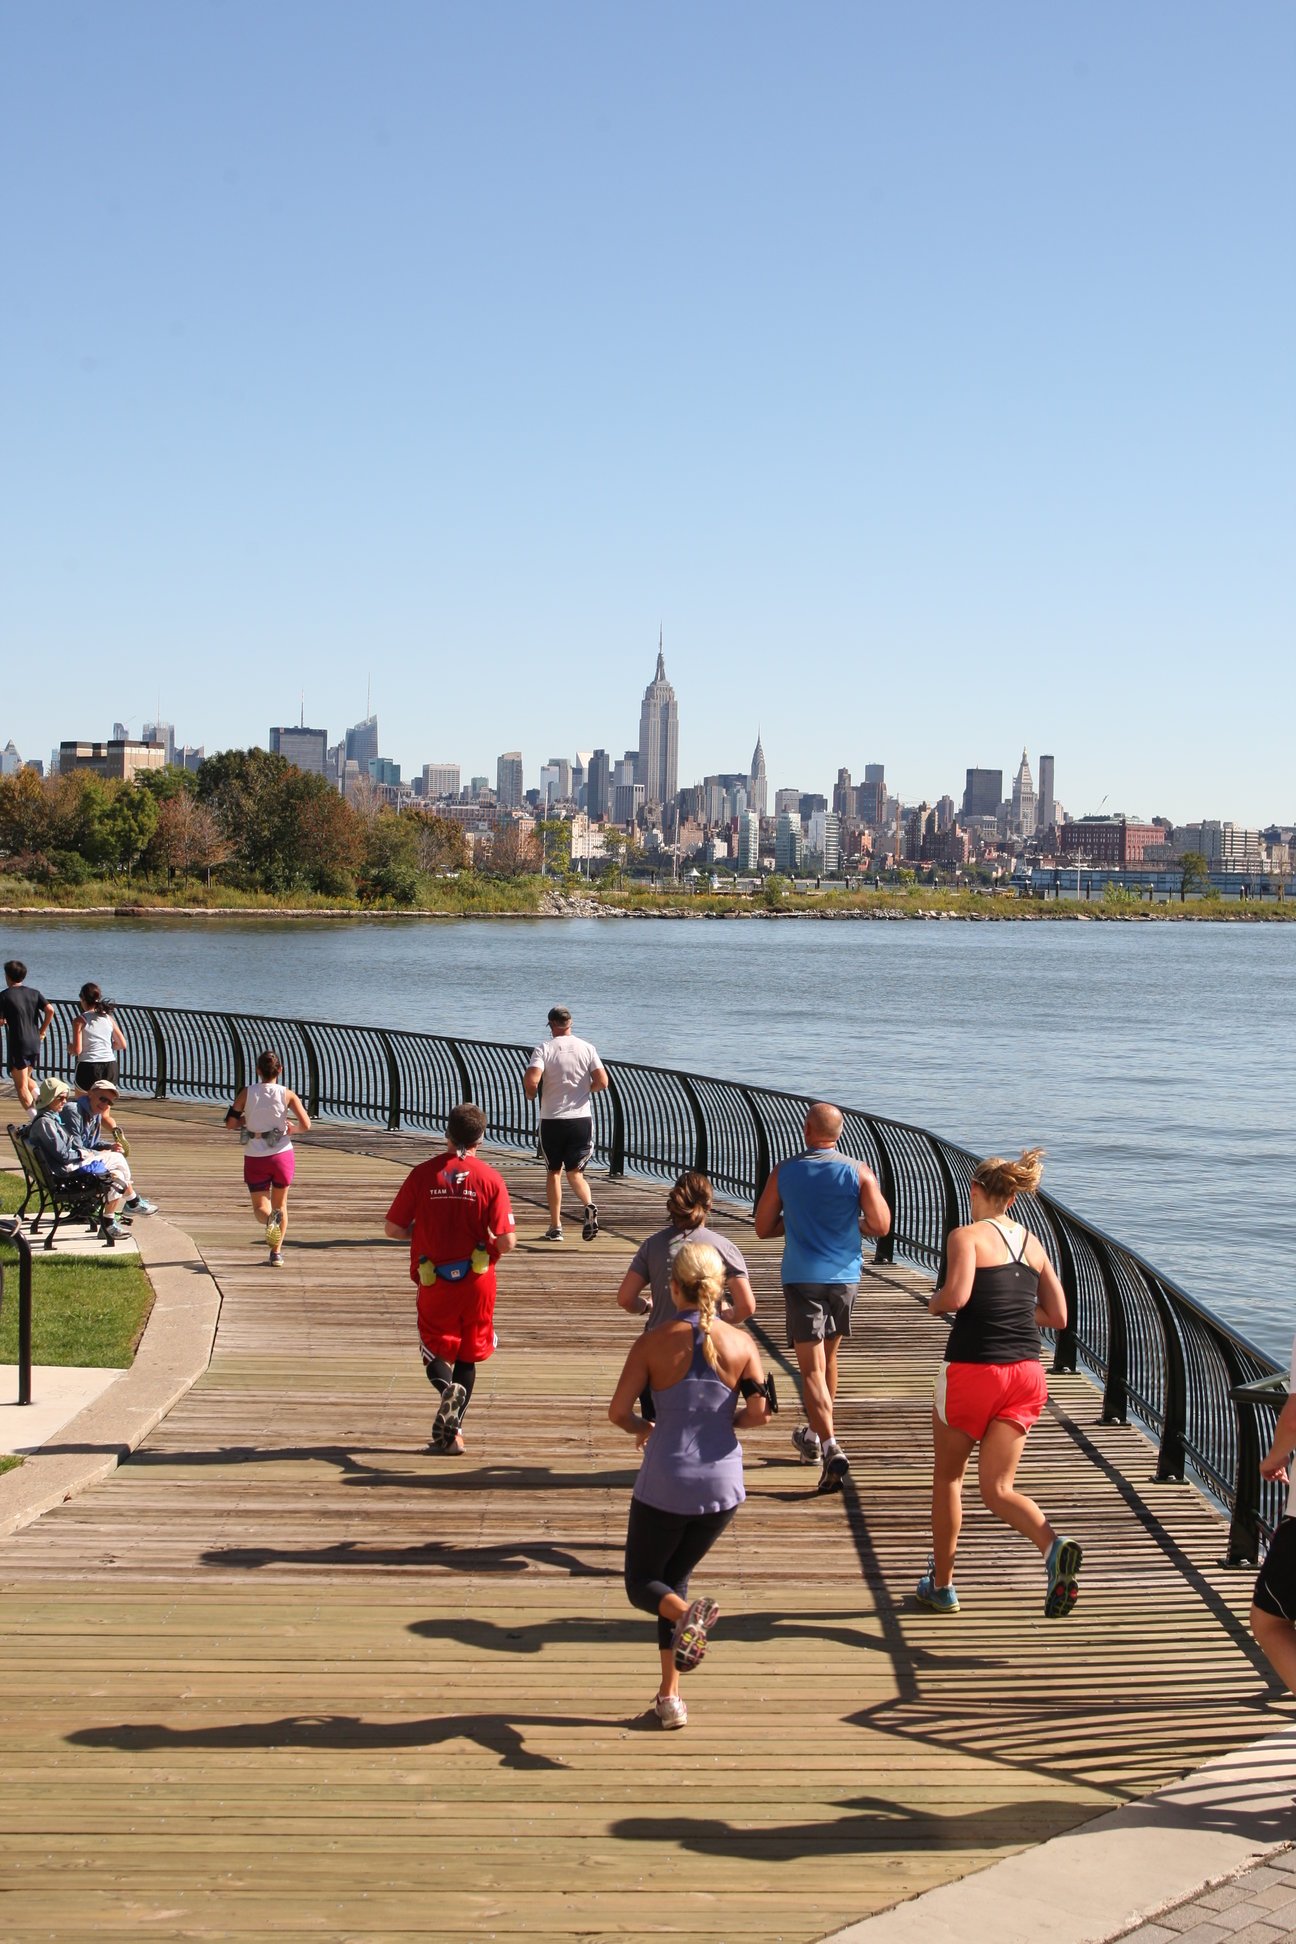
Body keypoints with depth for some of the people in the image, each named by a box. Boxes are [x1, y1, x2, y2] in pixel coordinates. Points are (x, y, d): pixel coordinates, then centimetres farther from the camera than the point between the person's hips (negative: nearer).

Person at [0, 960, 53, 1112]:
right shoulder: (34, 993, 8)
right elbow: (50, 1010, -4)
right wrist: (42, 1031, 7)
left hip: (17, 1044, -6)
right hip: (34, 1043, 6)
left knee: (21, 1086, -1)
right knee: (27, 1077, 25)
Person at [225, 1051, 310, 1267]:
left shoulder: (246, 1093, -4)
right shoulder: (287, 1095, -5)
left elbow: (230, 1122, -4)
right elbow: (306, 1126, -11)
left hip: (254, 1158, 0)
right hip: (282, 1155, 0)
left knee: (260, 1206, 10)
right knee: (280, 1204, 18)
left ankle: (270, 1218, -25)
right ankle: (277, 1252, 11)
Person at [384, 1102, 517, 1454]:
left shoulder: (422, 1174, -7)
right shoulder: (490, 1178, -8)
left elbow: (393, 1228, -4)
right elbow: (507, 1241, -13)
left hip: (434, 1281, 0)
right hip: (477, 1280, 0)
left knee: (436, 1352, 12)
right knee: (468, 1356, 15)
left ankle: (448, 1388, -21)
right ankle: (451, 1432, 9)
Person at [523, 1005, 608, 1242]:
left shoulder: (544, 1048, -6)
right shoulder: (587, 1048, 1)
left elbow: (531, 1080, -20)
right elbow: (602, 1082, -6)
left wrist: (531, 1094, 2)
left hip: (552, 1120, -1)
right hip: (581, 1118, 2)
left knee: (554, 1171, 13)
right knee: (575, 1172, 9)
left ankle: (555, 1227, 14)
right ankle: (588, 1206, -21)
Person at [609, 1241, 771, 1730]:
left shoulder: (654, 1342, -9)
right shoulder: (740, 1343, -3)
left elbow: (618, 1410, -12)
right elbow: (760, 1412, -7)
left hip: (665, 1483, -3)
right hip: (722, 1485, 3)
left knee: (642, 1584, 13)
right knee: (675, 1576, 21)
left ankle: (686, 1615, -22)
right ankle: (670, 1695, 17)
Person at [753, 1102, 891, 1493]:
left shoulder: (784, 1172, -1)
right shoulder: (858, 1173, -3)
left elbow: (763, 1228, 5)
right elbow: (881, 1226, -5)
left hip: (802, 1278, -2)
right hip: (844, 1276, 2)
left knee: (812, 1369, -6)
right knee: (827, 1358, 22)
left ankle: (831, 1449, -22)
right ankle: (815, 1437, 38)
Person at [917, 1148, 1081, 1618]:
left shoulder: (967, 1236, -6)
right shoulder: (1033, 1244, 11)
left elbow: (956, 1296, -22)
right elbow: (1058, 1317, 13)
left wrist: (935, 1302, 0)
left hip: (972, 1369, -5)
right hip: (1025, 1373, 5)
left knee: (948, 1477, 17)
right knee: (997, 1488, 5)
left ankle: (941, 1584, 26)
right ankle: (1054, 1547, -23)